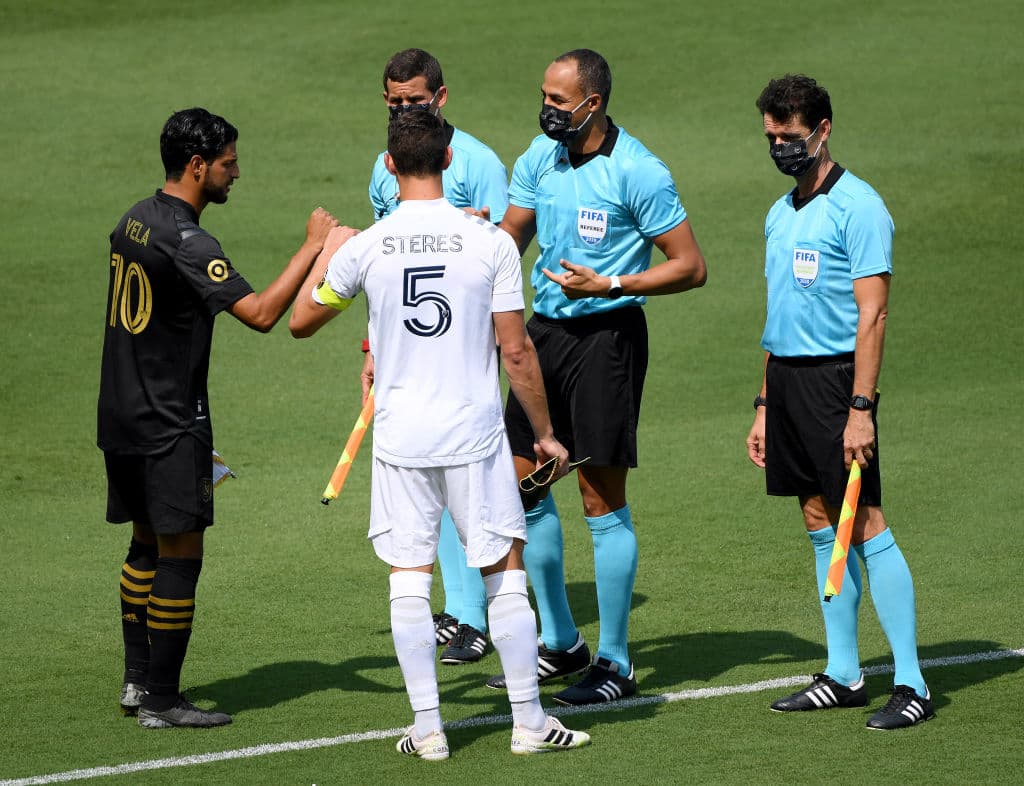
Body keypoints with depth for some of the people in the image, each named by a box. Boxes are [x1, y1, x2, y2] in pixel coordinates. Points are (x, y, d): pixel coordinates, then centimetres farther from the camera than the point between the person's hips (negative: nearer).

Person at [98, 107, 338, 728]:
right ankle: (161, 701, -1)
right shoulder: (186, 241, -20)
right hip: (170, 426, -9)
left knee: (148, 543, 17)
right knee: (180, 554, -3)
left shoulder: (135, 222, 9)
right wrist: (313, 247, -20)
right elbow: (260, 312, -27)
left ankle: (137, 678, 21)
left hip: (122, 415, 9)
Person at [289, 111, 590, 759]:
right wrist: (545, 433, 6)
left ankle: (427, 729, 8)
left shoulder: (364, 248, -4)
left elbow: (301, 322, 12)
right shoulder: (491, 243, -8)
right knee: (506, 572, 8)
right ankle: (530, 723, 11)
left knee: (409, 579, 7)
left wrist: (328, 250, 28)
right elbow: (517, 352, -5)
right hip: (475, 432, -1)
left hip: (400, 436, 1)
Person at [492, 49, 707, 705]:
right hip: (545, 330, 7)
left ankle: (616, 663, 4)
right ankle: (561, 642, 22)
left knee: (603, 498, -4)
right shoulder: (539, 158, 6)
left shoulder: (637, 172, -14)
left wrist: (608, 284, -20)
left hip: (607, 335, -7)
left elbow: (691, 267, -13)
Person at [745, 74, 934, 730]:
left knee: (864, 525, -10)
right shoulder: (781, 215, 16)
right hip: (787, 378, 8)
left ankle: (912, 683, -8)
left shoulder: (856, 207, -10)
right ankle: (843, 675, 14)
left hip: (836, 377, -8)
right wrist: (765, 406, 19)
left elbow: (872, 314, -15)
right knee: (822, 526, 9)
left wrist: (861, 408, -21)